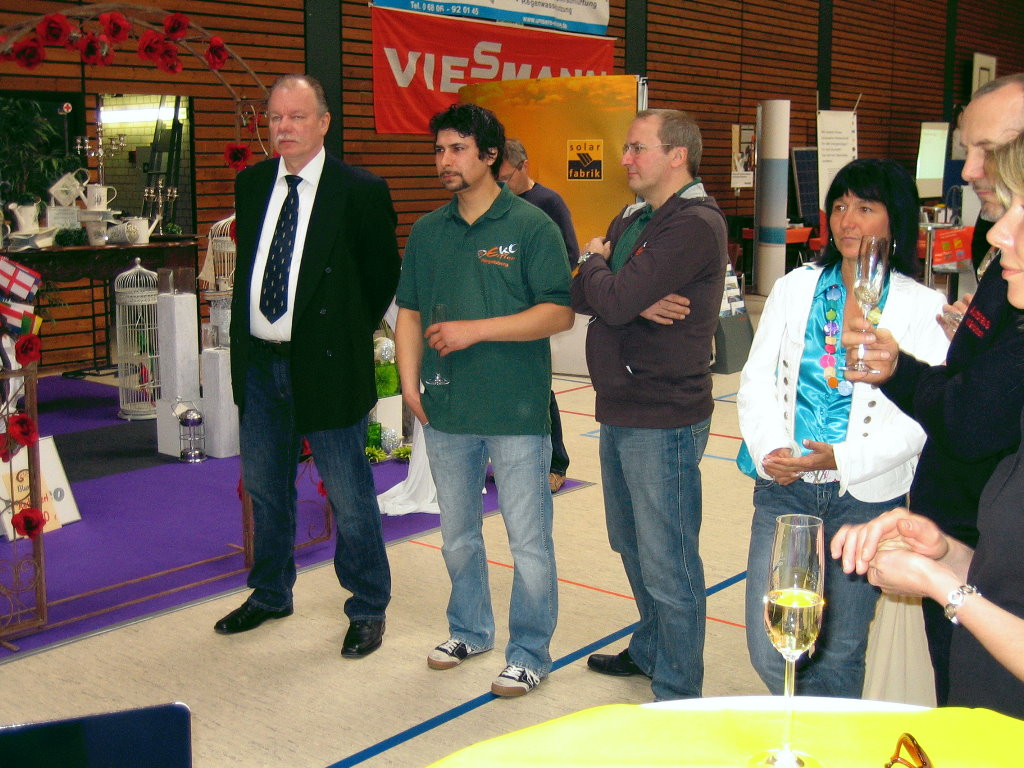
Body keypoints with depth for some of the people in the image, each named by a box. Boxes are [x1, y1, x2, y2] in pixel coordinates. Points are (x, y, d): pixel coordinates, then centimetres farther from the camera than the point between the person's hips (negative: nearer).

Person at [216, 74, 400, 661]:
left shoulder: (361, 191, -10)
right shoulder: (252, 185, 7)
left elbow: (384, 276, -2)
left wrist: (347, 335, -1)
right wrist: (245, 333, 11)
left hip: (324, 365, -6)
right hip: (259, 363, 6)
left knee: (349, 497, 3)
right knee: (265, 489, 19)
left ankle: (369, 609, 20)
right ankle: (270, 594, 39)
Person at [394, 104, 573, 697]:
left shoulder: (532, 226, -6)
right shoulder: (428, 232, 10)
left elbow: (560, 313, -12)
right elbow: (410, 312, 12)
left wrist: (475, 329, -17)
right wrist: (410, 382, -1)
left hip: (516, 412, -5)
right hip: (446, 410, 5)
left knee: (529, 542, 3)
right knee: (458, 535, 19)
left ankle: (530, 652, 19)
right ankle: (470, 630, 38)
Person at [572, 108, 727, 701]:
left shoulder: (696, 225, -17)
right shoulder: (632, 219, 14)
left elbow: (613, 300, -26)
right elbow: (581, 296, 4)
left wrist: (596, 262, -4)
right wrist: (635, 301, -15)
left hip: (664, 420, -9)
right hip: (620, 412, 10)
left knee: (667, 564, 0)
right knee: (633, 546, 23)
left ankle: (677, 695, 15)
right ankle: (650, 649, 42)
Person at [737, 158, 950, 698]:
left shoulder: (922, 307, -2)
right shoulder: (795, 288, 7)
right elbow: (756, 378, 6)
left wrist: (842, 458, -18)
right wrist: (771, 451, -10)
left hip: (867, 496, -2)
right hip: (784, 486, 2)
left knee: (838, 657, 7)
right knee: (768, 653, 1)